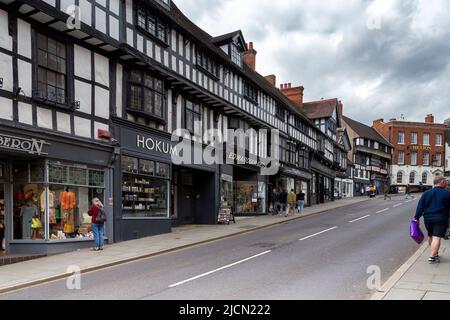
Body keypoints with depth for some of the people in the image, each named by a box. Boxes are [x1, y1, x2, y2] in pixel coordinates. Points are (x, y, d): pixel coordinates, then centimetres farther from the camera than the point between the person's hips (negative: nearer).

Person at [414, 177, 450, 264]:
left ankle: (435, 253, 34)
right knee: (437, 238, -7)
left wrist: (417, 218, 4)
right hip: (441, 219, -4)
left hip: (428, 218, 5)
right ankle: (432, 257, -13)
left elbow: (420, 207, 2)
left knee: (430, 236, 19)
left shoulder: (426, 193, 5)